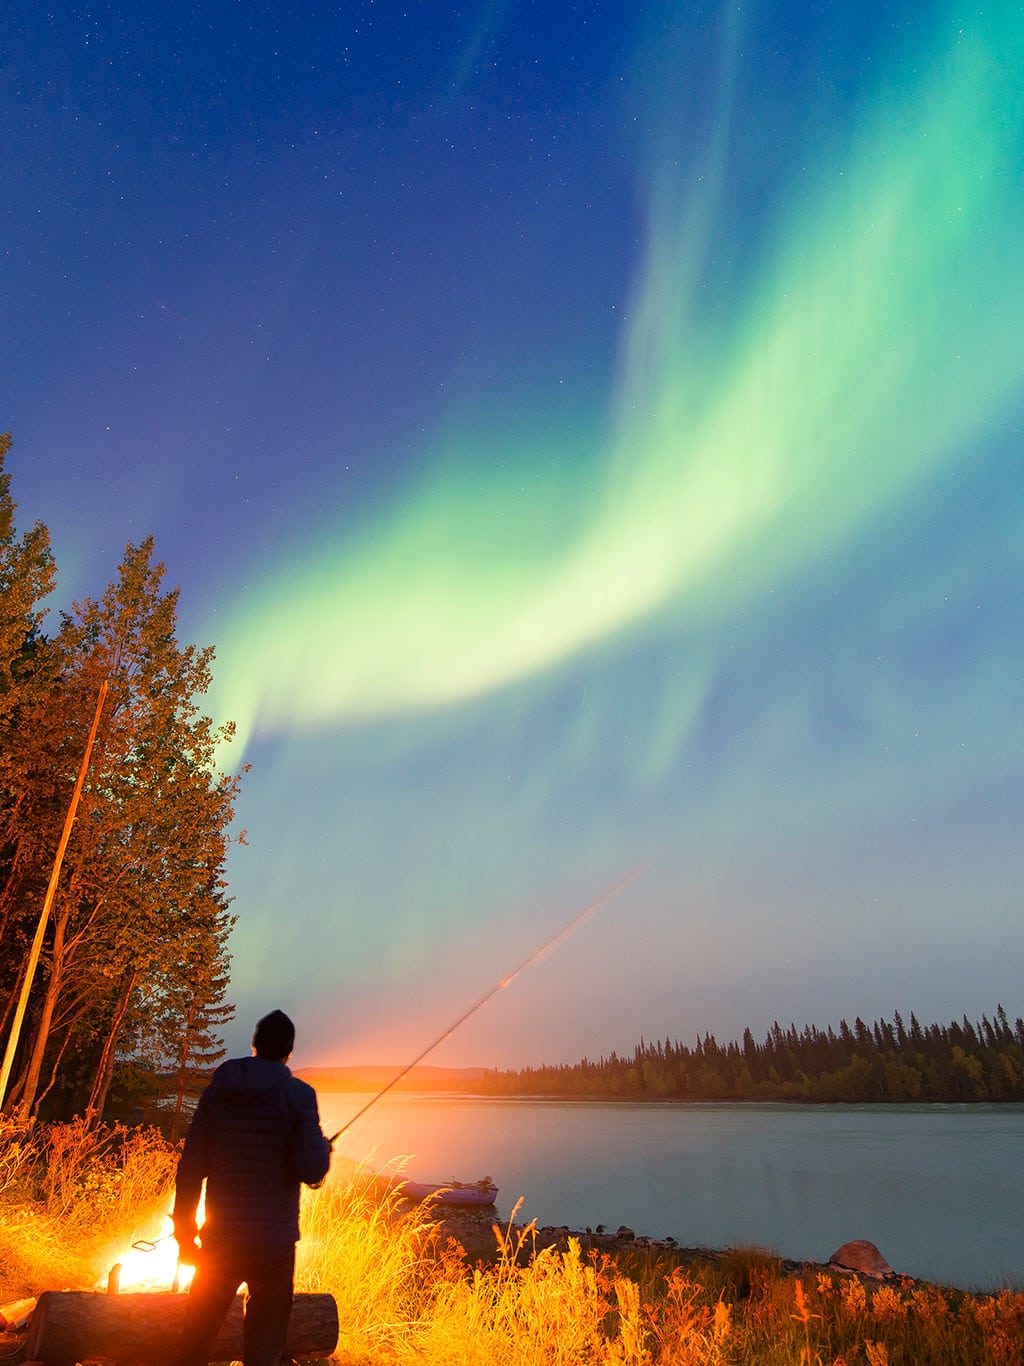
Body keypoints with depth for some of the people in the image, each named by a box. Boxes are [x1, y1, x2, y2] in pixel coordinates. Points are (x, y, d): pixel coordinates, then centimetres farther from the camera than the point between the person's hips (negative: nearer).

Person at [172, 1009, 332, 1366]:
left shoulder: (216, 1090, 0)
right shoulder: (298, 1095, -12)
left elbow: (191, 1166, 2)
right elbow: (311, 1171, -16)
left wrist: (184, 1232, 11)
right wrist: (323, 1148, 5)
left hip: (220, 1236, 3)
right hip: (273, 1239, -3)